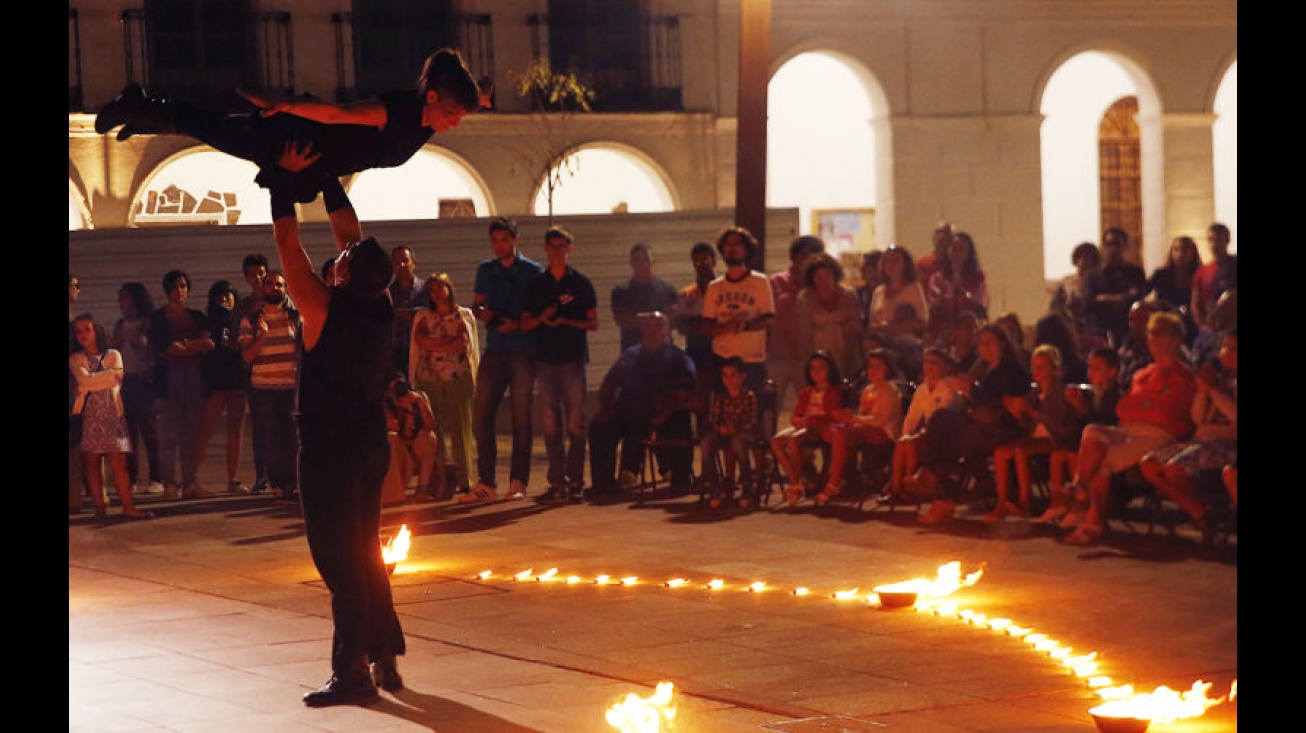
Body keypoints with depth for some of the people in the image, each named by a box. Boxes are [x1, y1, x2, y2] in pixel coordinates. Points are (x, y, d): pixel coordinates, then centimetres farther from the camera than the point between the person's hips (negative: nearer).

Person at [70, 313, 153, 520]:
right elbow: (83, 379, -9)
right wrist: (108, 375, -5)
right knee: (92, 463, -1)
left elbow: (117, 379, -6)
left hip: (111, 415, 0)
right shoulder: (75, 359, 9)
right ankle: (99, 507, 4)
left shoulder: (113, 355, 10)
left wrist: (90, 383, -6)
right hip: (87, 416, 0)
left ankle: (128, 507, -8)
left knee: (118, 462, -6)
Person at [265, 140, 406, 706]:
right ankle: (384, 659, 20)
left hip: (329, 446, -7)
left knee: (339, 558, -5)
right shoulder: (380, 306, -1)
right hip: (371, 442, 7)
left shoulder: (325, 307, -18)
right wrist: (327, 181, 17)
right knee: (364, 553, 17)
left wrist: (285, 179, -5)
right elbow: (349, 233, 11)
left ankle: (352, 672, -6)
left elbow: (288, 244, -13)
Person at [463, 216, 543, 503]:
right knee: (481, 416, -1)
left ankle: (518, 482, 3)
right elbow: (476, 304, 21)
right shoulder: (485, 270, 14)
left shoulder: (533, 271, 1)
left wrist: (518, 324, -16)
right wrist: (483, 314, -1)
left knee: (521, 418, -2)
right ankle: (486, 482, 4)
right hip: (494, 351, 4)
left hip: (523, 352, -4)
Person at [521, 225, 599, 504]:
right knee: (550, 423, 0)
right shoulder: (536, 284, 13)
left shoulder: (580, 283, 6)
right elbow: (525, 323, 12)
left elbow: (593, 323, 4)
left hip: (574, 358, -2)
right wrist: (542, 318, -8)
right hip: (545, 358, 2)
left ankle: (575, 482, -2)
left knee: (575, 423, -5)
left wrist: (565, 322, -11)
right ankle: (557, 482, 4)